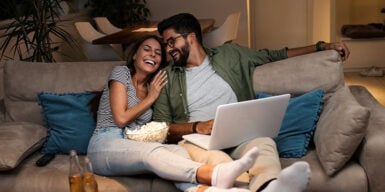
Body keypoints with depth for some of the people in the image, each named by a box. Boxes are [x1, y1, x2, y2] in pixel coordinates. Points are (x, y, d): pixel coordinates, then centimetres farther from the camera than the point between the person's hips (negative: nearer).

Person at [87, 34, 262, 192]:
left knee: (178, 151, -29)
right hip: (105, 146, -5)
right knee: (153, 152, -38)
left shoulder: (152, 87, 21)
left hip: (133, 148, 5)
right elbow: (121, 119, -7)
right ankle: (214, 174, -65)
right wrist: (150, 98, 2)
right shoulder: (121, 72, 4)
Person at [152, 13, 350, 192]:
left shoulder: (230, 53, 18)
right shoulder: (167, 77, 13)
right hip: (197, 138, -1)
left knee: (263, 143, -35)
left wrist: (322, 46, 21)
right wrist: (196, 126, -12)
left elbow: (275, 56, 25)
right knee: (210, 158, -39)